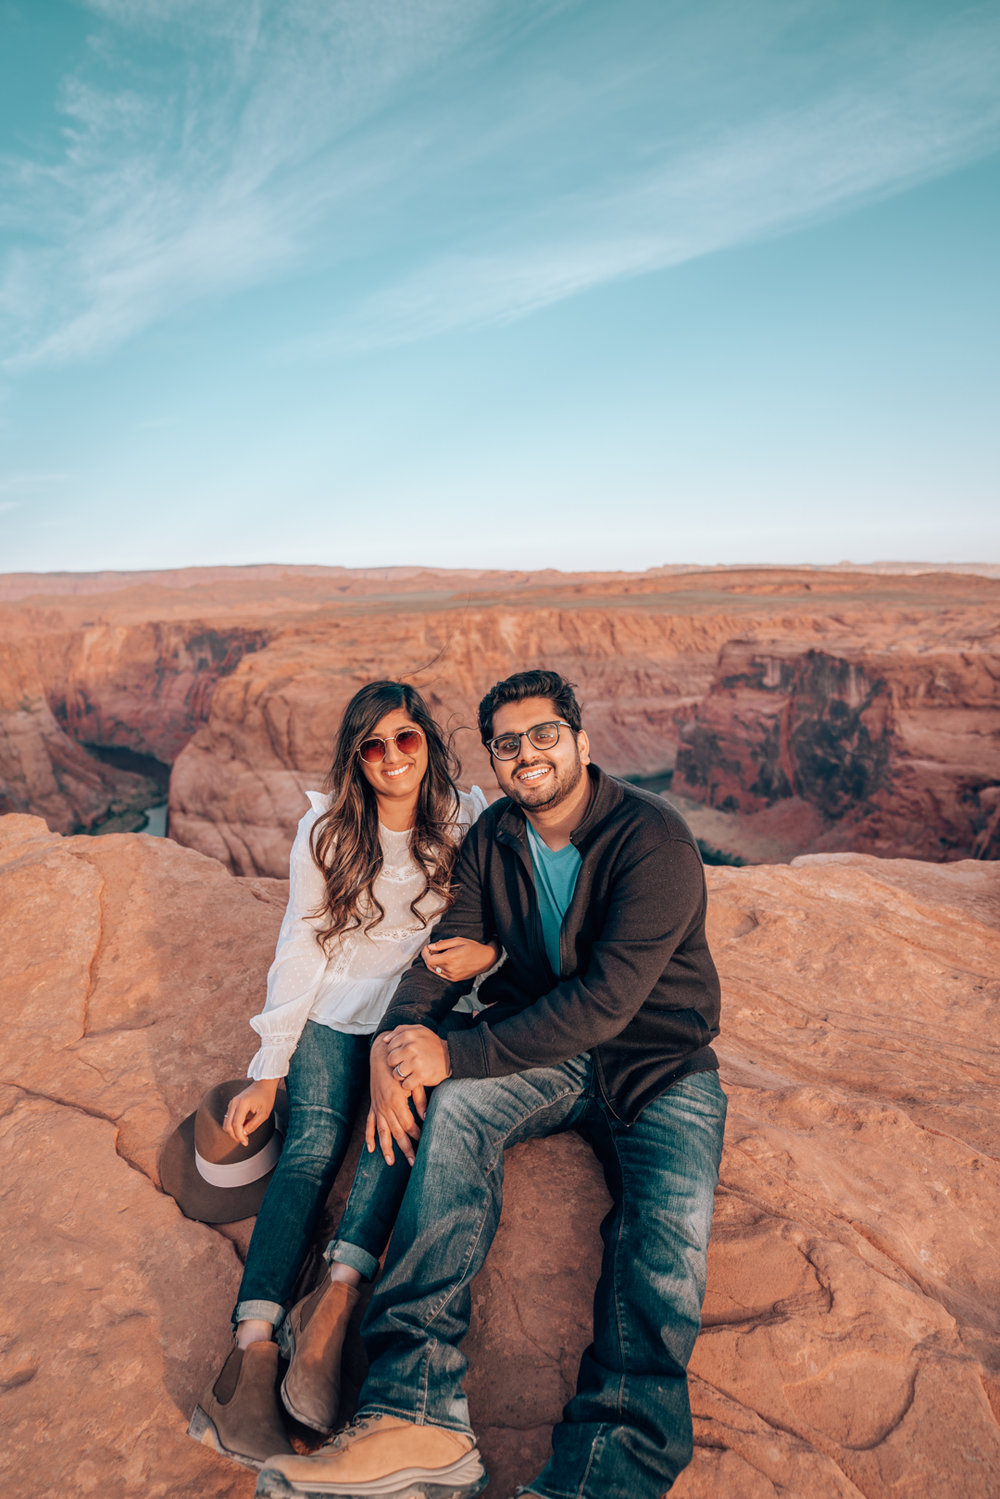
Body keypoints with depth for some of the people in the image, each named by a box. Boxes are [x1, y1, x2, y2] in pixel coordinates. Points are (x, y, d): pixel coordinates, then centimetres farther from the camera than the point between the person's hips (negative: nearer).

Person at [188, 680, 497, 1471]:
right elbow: (300, 947, 0)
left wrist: (487, 951, -21)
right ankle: (254, 1347, -33)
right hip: (336, 1009, 0)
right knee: (313, 1144, -23)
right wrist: (269, 1070, -5)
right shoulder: (326, 829, 1)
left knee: (408, 1108, -31)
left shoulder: (468, 821, 0)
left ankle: (337, 1294, -37)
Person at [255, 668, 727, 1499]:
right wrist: (396, 1039, -17)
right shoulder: (493, 839, 5)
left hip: (658, 1064, -3)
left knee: (671, 1224, -28)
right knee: (455, 1106, -26)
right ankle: (419, 1416, -32)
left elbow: (608, 997, -24)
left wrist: (458, 1052, -26)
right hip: (542, 1051, 3)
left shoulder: (653, 837, -17)